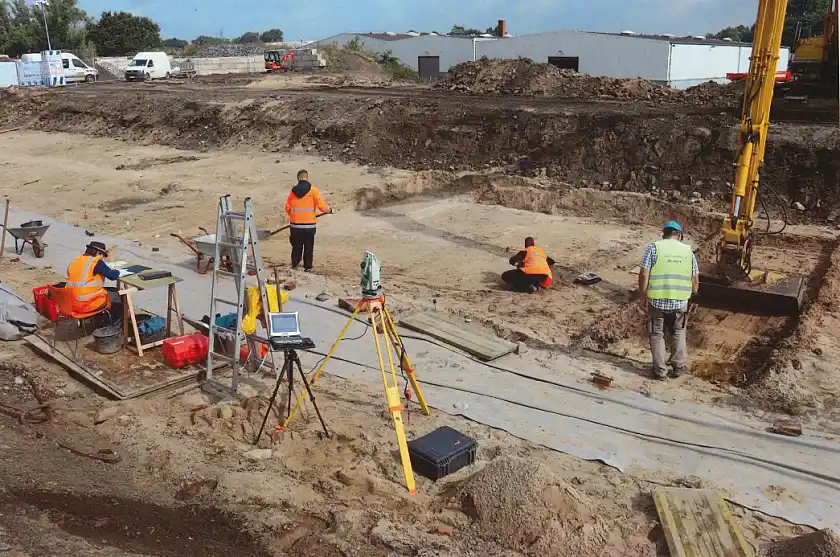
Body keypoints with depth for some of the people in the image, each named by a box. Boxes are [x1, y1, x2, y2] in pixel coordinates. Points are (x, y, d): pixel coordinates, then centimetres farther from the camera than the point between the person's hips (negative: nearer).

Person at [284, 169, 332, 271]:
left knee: (296, 246, 15)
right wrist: (329, 210, 10)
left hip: (295, 225, 2)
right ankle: (308, 266, 10)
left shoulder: (293, 191, 1)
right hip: (309, 225, -2)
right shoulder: (313, 190, -7)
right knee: (308, 247, 8)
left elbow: (287, 208, 5)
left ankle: (295, 264, 18)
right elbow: (322, 206, -11)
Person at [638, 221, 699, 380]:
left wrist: (643, 297, -1)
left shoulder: (653, 248, -3)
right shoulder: (688, 250, 6)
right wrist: (692, 296, 22)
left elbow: (644, 274, -10)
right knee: (678, 333, 24)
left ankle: (660, 371, 18)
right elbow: (695, 279, 7)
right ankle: (678, 366, 30)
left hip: (657, 301, -2)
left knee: (657, 335, 13)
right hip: (681, 302, 3)